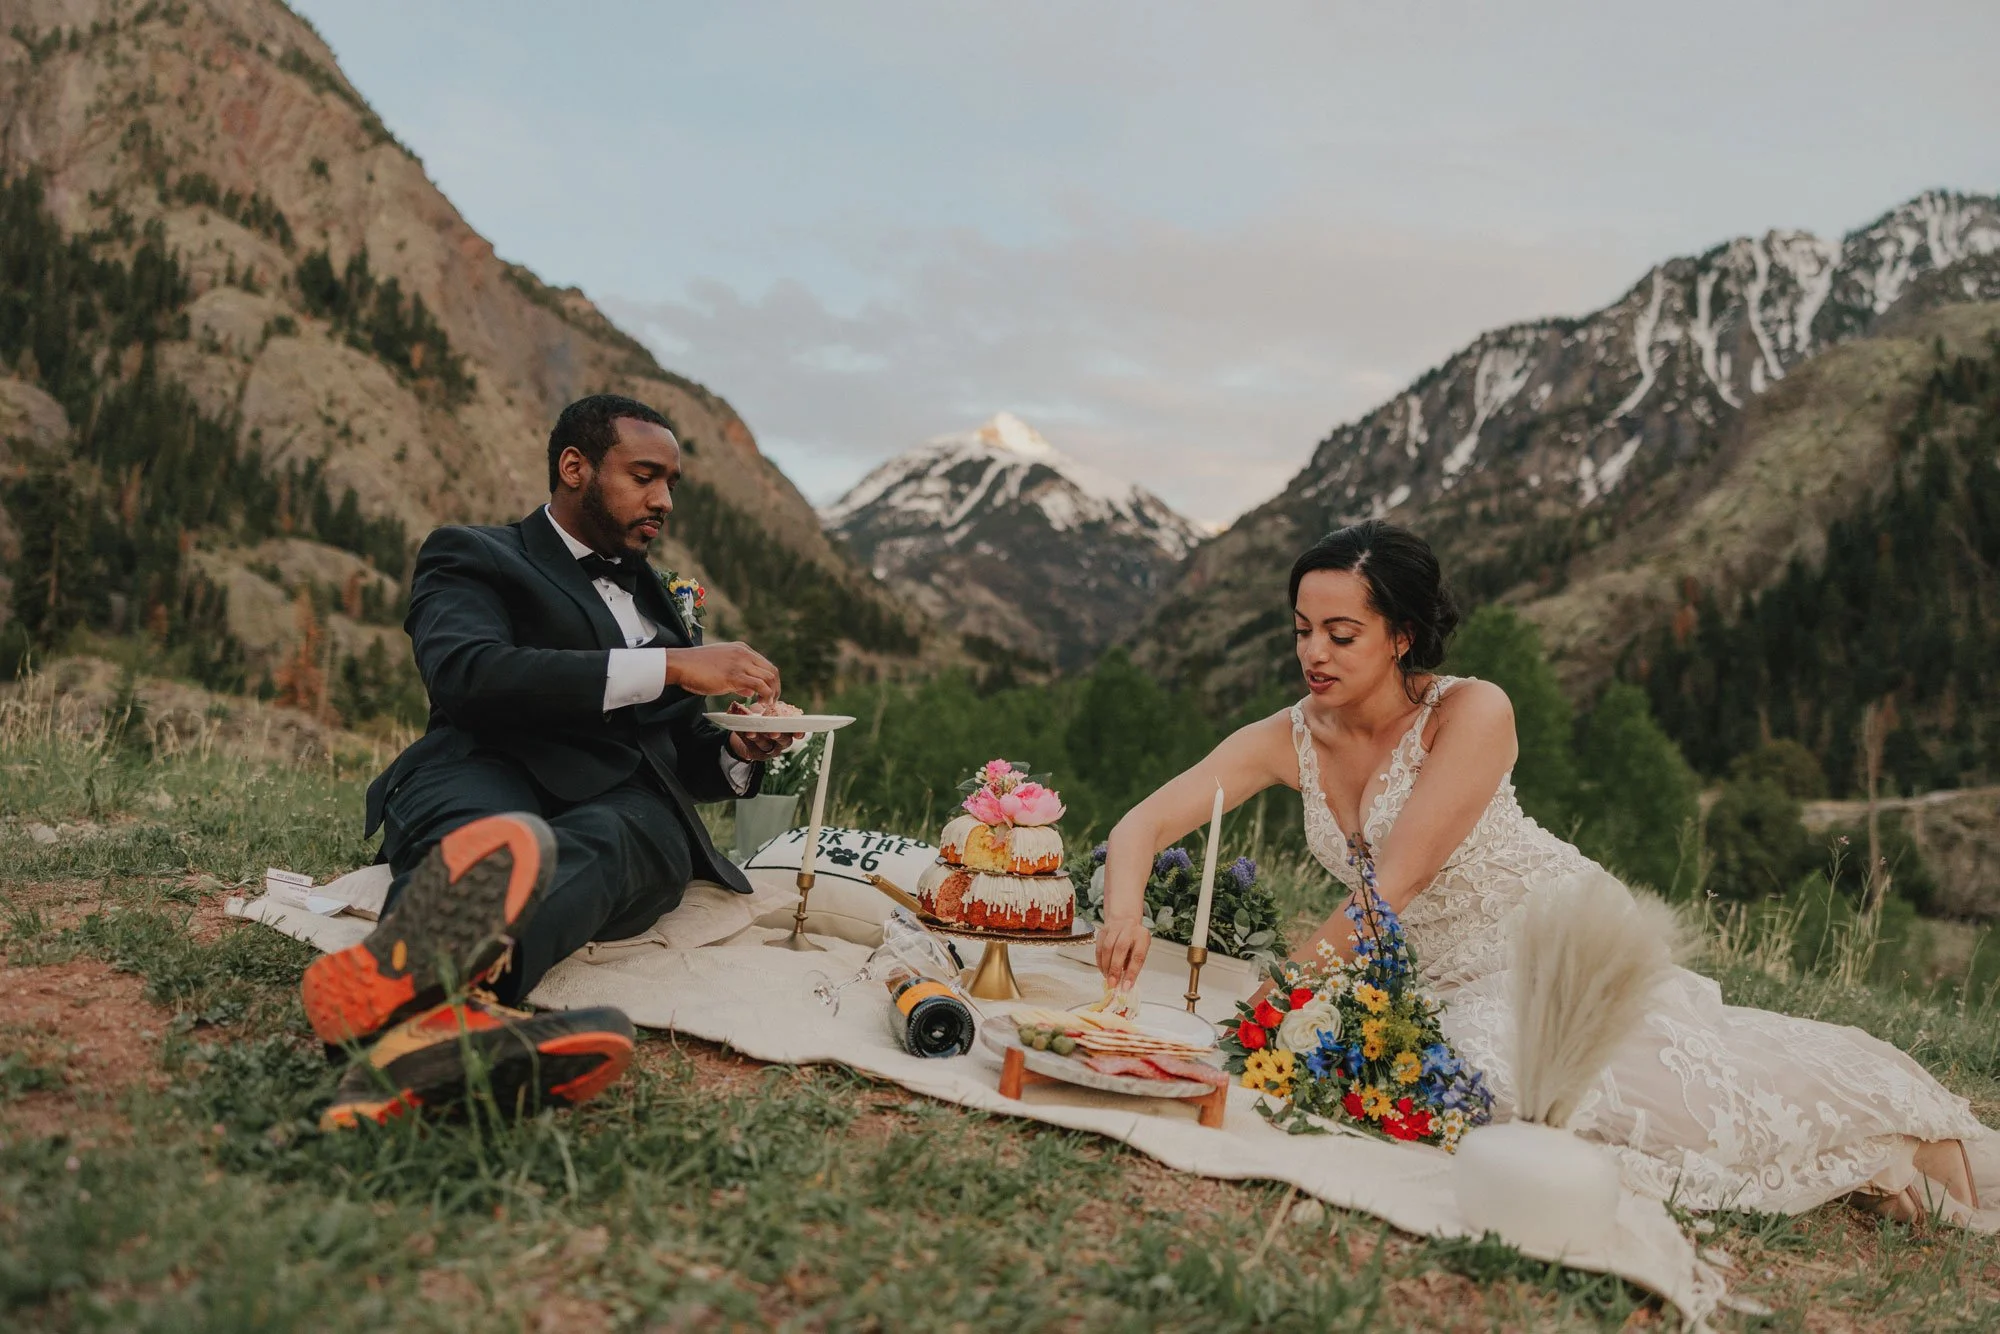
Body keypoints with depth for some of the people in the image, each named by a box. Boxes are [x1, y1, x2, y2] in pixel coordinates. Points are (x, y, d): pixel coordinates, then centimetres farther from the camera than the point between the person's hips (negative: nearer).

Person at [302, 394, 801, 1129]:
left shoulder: (660, 600, 33)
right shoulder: (472, 557, 15)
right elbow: (464, 673, -9)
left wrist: (736, 752, 5)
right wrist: (667, 667, -14)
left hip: (631, 805, 3)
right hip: (498, 772, -2)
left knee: (592, 850, -36)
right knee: (477, 834, -40)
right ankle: (461, 1014, -71)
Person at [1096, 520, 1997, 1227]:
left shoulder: (1473, 714, -21)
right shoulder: (1290, 740, -7)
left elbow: (1393, 886, -24)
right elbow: (1145, 824, -12)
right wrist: (1126, 908, -32)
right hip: (1455, 980, 5)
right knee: (1501, 1074, -20)